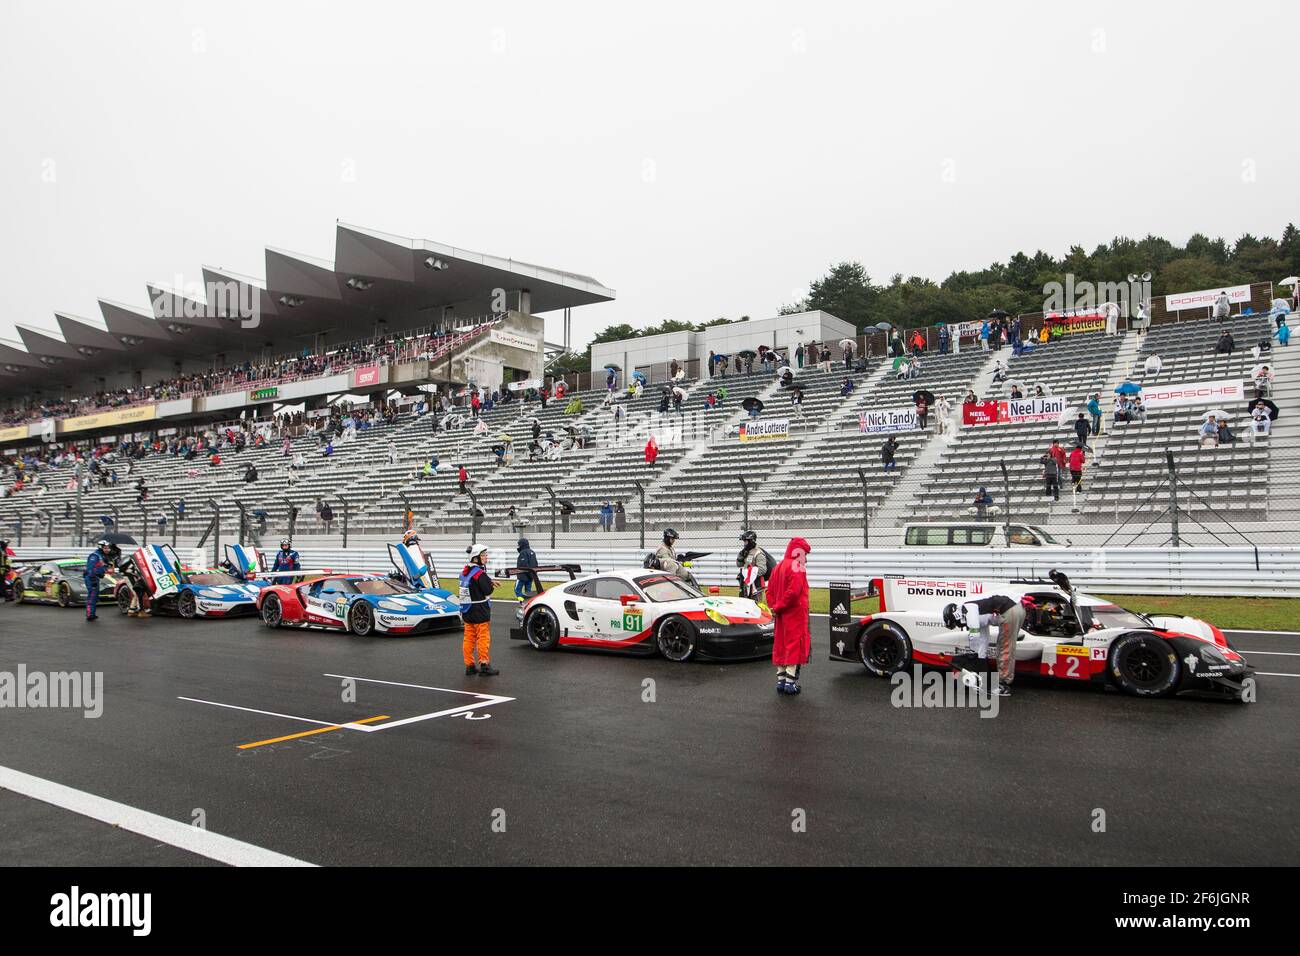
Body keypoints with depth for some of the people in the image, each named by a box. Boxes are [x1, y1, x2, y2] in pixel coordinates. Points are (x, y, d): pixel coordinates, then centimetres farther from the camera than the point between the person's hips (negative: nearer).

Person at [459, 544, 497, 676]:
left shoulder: (464, 571, 8)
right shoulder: (480, 573, -19)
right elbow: (488, 590, -18)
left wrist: (488, 581, 8)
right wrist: (489, 580, 0)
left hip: (466, 610, 8)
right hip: (479, 611, -8)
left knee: (469, 638, 11)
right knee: (483, 638, -1)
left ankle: (469, 666, 15)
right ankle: (484, 665, 1)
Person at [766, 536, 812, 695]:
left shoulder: (778, 566, 12)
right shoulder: (797, 567, -14)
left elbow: (770, 591, 12)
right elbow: (793, 592, -24)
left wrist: (774, 607, 2)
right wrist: (778, 608, -15)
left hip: (781, 616, 8)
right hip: (796, 614, -8)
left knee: (781, 645, 13)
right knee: (795, 646, -2)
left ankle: (781, 680, 18)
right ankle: (790, 681, -2)